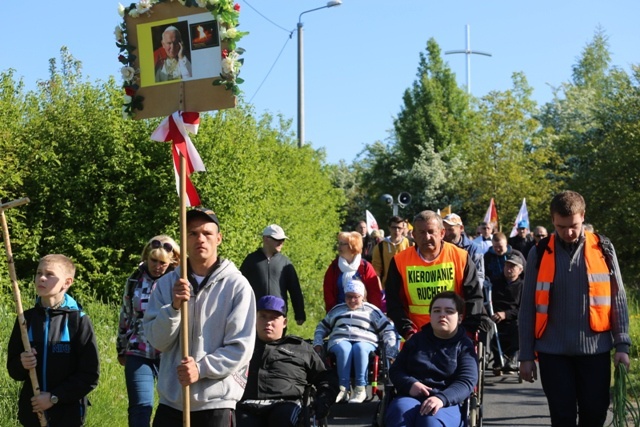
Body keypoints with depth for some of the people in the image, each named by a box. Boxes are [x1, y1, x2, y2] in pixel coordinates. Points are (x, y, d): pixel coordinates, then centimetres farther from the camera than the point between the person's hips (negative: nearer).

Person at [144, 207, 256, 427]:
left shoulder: (237, 285, -6)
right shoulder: (167, 284, 6)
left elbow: (241, 347, -9)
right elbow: (156, 340, -1)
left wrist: (202, 368, -19)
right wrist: (174, 308, -17)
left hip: (216, 403, -3)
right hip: (171, 401, 3)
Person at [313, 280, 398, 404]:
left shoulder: (372, 310, 19)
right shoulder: (337, 310, 28)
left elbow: (388, 331, 13)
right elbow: (322, 327, 34)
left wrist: (390, 353, -2)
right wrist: (318, 343, 14)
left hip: (365, 342, -1)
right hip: (340, 341, 1)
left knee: (359, 348, -39)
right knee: (344, 348, -37)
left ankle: (361, 389, -45)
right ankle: (344, 388, -45)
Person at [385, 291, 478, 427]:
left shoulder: (465, 346, 10)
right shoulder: (417, 340, 20)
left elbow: (466, 381, -4)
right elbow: (395, 370, 18)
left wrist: (442, 398, -25)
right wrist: (410, 384, -6)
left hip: (446, 404, -2)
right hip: (411, 397, 2)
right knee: (400, 412, -34)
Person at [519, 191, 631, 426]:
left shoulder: (603, 249, 2)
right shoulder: (540, 253, 1)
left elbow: (617, 299, 5)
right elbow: (528, 307, 3)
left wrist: (622, 344, -3)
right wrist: (526, 355, 1)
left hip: (595, 349, 1)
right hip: (553, 351, 0)